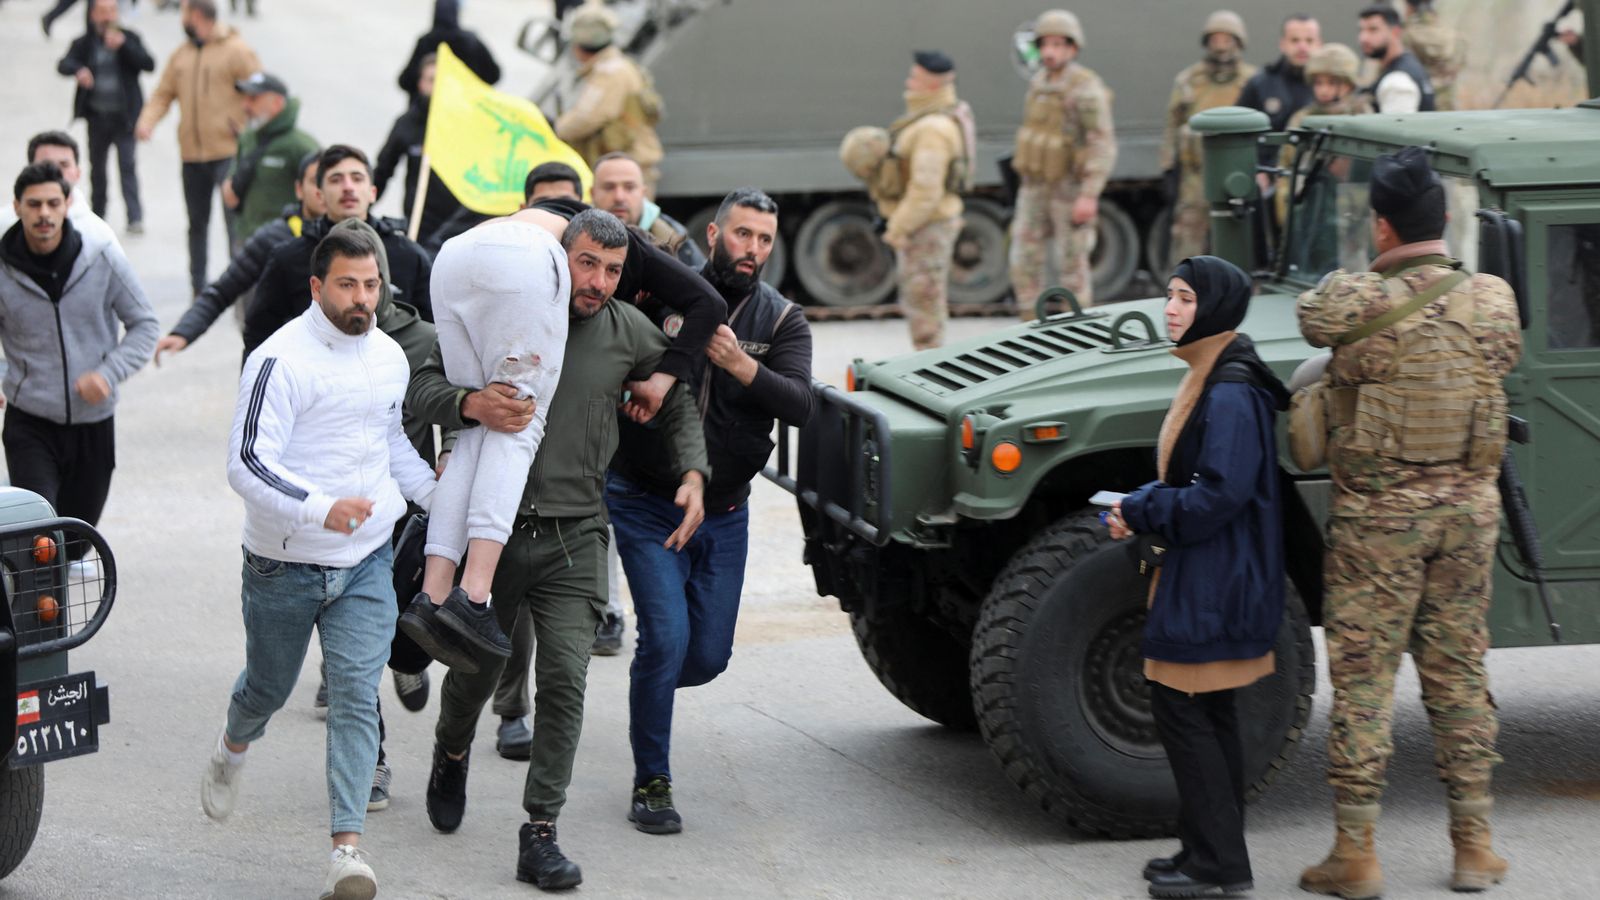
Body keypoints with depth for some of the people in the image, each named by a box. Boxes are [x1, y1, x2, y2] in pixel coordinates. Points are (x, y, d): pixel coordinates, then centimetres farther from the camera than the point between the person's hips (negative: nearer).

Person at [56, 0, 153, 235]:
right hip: (97, 117, 2)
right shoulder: (84, 43, 2)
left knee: (128, 165, -12)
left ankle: (135, 218, -16)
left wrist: (123, 46, -21)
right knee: (97, 168, 13)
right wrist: (78, 70, -35)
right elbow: (63, 64, -12)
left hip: (124, 117, -2)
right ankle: (97, 217, 27)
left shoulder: (129, 38, 1)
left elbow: (149, 64, -9)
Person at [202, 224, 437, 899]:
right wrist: (321, 507, -40)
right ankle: (232, 749, 51)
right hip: (285, 564, -3)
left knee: (356, 693, -9)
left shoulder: (389, 357, 5)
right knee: (270, 686, 16)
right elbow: (247, 464, -26)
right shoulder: (281, 361, -18)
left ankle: (347, 845, -12)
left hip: (366, 563, 4)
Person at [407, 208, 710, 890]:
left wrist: (692, 476, 3)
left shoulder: (628, 332, 4)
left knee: (564, 681, -10)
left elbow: (678, 403, 19)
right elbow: (423, 387, -6)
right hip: (492, 527, -1)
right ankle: (451, 755, 45)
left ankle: (539, 835, -5)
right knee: (474, 670, 11)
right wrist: (472, 404, -27)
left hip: (573, 538, 1)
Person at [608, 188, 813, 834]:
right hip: (646, 505, -3)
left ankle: (649, 687, 40)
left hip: (724, 512, 3)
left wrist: (742, 365, -31)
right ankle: (651, 783, 1)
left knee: (709, 655, 6)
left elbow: (799, 405, -16)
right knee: (667, 636, -13)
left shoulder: (782, 321, -1)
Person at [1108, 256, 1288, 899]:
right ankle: (1211, 848, 24)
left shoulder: (1231, 394, -20)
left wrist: (1139, 513, -15)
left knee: (1182, 706, -6)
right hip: (1204, 574, 10)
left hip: (1213, 581, -10)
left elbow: (1218, 495, -25)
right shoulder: (1210, 379, 11)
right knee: (1206, 711, 15)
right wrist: (1140, 513, 5)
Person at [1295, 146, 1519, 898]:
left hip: (1378, 514, -4)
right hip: (1469, 508, 4)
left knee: (1362, 678, 4)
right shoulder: (1494, 301, -4)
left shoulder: (1351, 306, -17)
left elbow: (1311, 314, 3)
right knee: (1457, 673, 13)